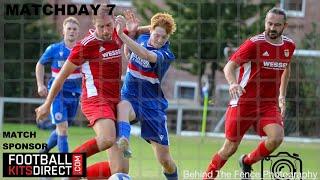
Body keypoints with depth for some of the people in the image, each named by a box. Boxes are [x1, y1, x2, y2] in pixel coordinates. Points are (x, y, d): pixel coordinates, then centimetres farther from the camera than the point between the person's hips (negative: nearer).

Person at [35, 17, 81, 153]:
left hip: (74, 94, 4)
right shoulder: (54, 49, -4)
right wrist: (40, 85, -1)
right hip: (57, 93, -4)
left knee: (62, 129, 15)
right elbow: (40, 65, 10)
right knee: (63, 127, -15)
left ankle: (44, 151, 39)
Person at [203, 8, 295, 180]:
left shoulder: (289, 46, 4)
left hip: (269, 104, 4)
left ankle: (247, 162, 6)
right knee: (230, 148, 0)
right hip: (243, 102, -4)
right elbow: (229, 66, -16)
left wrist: (282, 96, 20)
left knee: (276, 138, -21)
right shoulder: (254, 44, -13)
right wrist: (233, 83, -37)